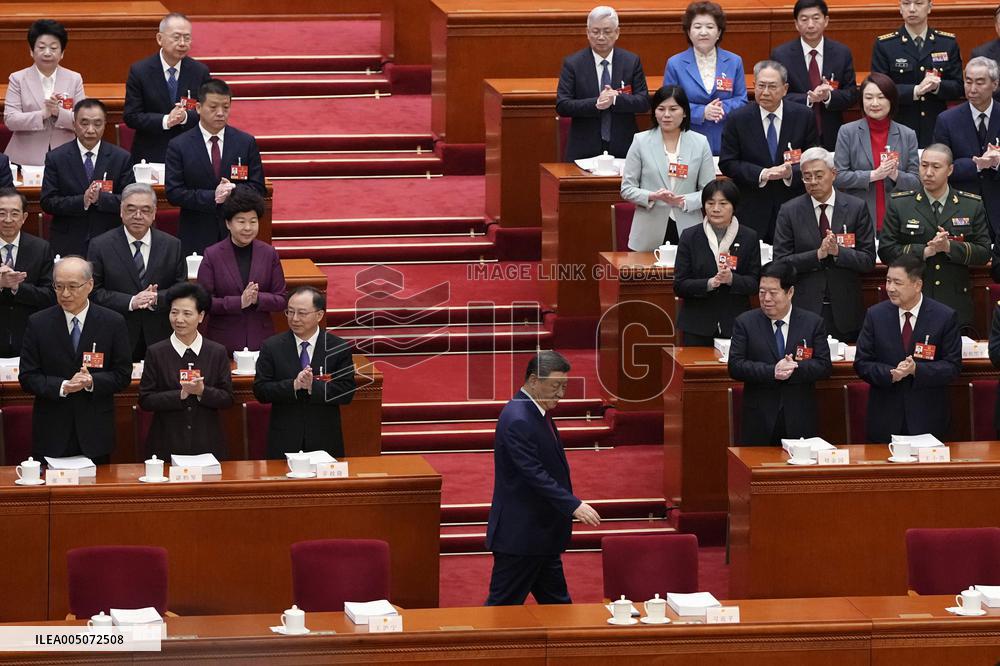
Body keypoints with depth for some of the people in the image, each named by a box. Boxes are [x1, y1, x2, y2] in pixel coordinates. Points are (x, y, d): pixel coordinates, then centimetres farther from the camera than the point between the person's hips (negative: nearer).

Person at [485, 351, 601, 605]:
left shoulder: (537, 412, 12)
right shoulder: (518, 420, -21)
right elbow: (534, 474, -27)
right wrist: (573, 506, -31)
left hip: (540, 533, 11)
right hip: (519, 535, -11)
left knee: (557, 604, 13)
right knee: (504, 605, -4)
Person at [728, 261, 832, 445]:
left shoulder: (813, 323, 4)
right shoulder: (745, 323, 3)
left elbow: (824, 366, -1)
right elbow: (735, 366, -5)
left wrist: (794, 369, -20)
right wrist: (772, 372, -20)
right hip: (760, 422, 0)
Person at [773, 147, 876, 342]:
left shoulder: (856, 208, 1)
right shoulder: (789, 212, 1)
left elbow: (869, 261, -1)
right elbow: (781, 262, -4)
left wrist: (838, 251, -17)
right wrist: (818, 254, -16)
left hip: (845, 311, 1)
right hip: (804, 309, -1)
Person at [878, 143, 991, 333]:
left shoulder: (973, 206, 7)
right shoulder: (899, 205, 5)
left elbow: (984, 253, 3)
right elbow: (886, 251, -1)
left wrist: (949, 246, -13)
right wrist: (925, 251, -13)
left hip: (955, 304, 1)